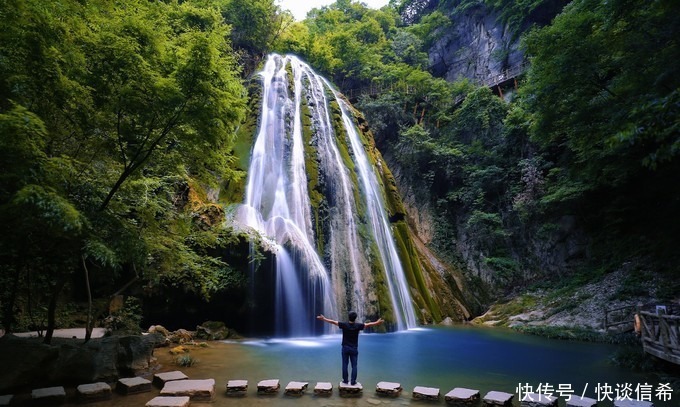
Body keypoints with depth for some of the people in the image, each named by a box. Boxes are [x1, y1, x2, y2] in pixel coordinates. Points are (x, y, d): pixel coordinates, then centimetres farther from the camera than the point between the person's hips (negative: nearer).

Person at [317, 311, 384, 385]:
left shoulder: (344, 325, -11)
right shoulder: (357, 326, -10)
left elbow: (333, 322, -7)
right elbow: (368, 324, -3)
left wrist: (323, 319, 2)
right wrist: (377, 322, 9)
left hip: (345, 348, 0)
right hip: (354, 349, 0)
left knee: (345, 365, 9)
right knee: (354, 366, 6)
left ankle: (345, 380, 15)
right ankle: (353, 382, 7)